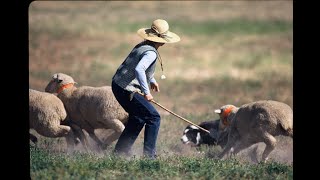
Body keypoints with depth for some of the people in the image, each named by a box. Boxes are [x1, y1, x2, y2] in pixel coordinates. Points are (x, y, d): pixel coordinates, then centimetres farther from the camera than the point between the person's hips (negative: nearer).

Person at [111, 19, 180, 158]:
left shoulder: (142, 46, 12)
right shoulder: (151, 53, -19)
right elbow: (139, 70, -35)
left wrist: (152, 80, 28)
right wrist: (146, 92, -29)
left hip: (118, 84, 10)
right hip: (126, 89, -10)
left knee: (138, 118, 24)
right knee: (153, 117, -5)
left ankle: (120, 150, 28)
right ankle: (149, 154, -5)